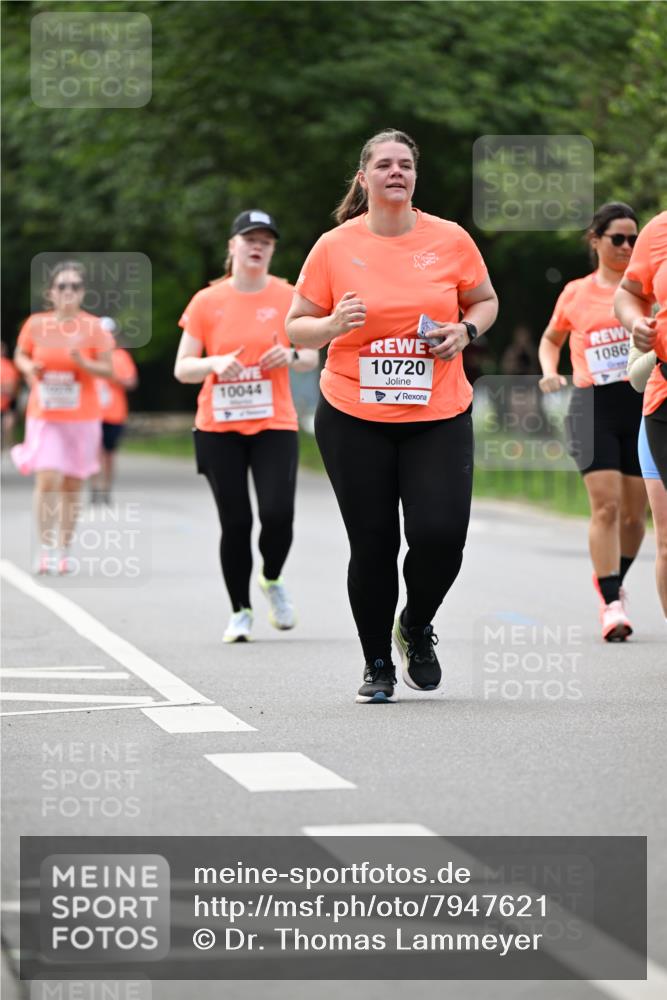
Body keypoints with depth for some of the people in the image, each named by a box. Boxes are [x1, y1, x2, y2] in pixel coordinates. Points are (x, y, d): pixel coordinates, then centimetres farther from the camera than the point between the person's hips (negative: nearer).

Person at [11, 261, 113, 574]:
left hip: (82, 417, 0)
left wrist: (83, 363, -20)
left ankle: (64, 549, 19)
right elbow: (21, 355, 14)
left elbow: (107, 369, -2)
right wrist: (29, 367, -8)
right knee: (47, 480, -14)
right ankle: (45, 548, -4)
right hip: (44, 416, 0)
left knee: (71, 486, 6)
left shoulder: (93, 327, -4)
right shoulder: (36, 324, -2)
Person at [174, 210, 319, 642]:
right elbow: (182, 367, 2)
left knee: (278, 513, -14)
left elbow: (312, 357, 11)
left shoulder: (289, 298, 3)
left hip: (275, 425, 0)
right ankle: (241, 611, 14)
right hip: (219, 428, 0)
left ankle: (273, 580, 17)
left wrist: (292, 356, -12)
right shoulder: (207, 302, 1)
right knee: (235, 523, -1)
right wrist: (216, 363, -17)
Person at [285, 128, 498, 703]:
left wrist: (466, 330, -5)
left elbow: (485, 301, 16)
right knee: (372, 546, 0)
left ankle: (416, 626, 21)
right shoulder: (335, 247, -2)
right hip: (354, 418, -1)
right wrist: (333, 325, -17)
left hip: (439, 417, 1)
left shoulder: (452, 240, 1)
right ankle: (377, 666, 21)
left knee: (441, 535, -12)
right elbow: (296, 327, 4)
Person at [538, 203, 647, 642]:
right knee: (606, 504, -14)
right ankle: (611, 605, -13)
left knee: (635, 511, 5)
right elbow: (551, 339, 24)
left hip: (643, 402, 1)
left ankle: (613, 583, 30)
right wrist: (550, 372, 5)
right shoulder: (575, 293, 9)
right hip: (593, 407, -1)